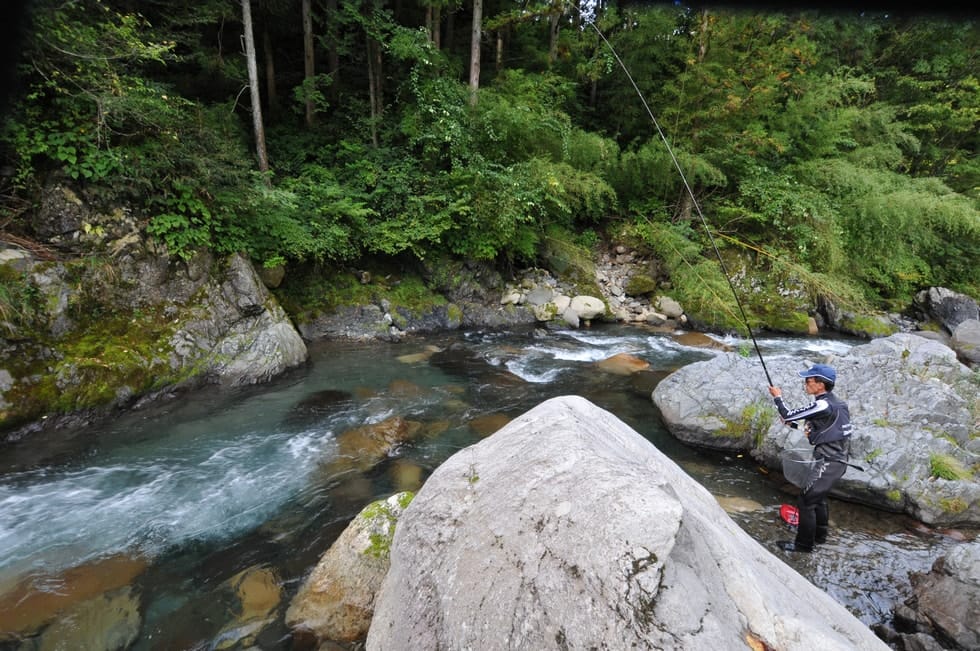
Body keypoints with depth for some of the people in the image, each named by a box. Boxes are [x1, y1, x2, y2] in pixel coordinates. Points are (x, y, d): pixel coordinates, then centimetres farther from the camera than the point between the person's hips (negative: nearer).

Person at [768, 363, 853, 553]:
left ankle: (804, 543, 8)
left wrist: (777, 397, 1)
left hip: (828, 462, -10)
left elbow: (788, 415, -16)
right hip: (835, 459, 10)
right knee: (818, 498, 23)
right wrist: (795, 425, 9)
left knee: (806, 500, -2)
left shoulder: (823, 405, -22)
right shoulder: (834, 403, 8)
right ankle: (819, 535, 37)